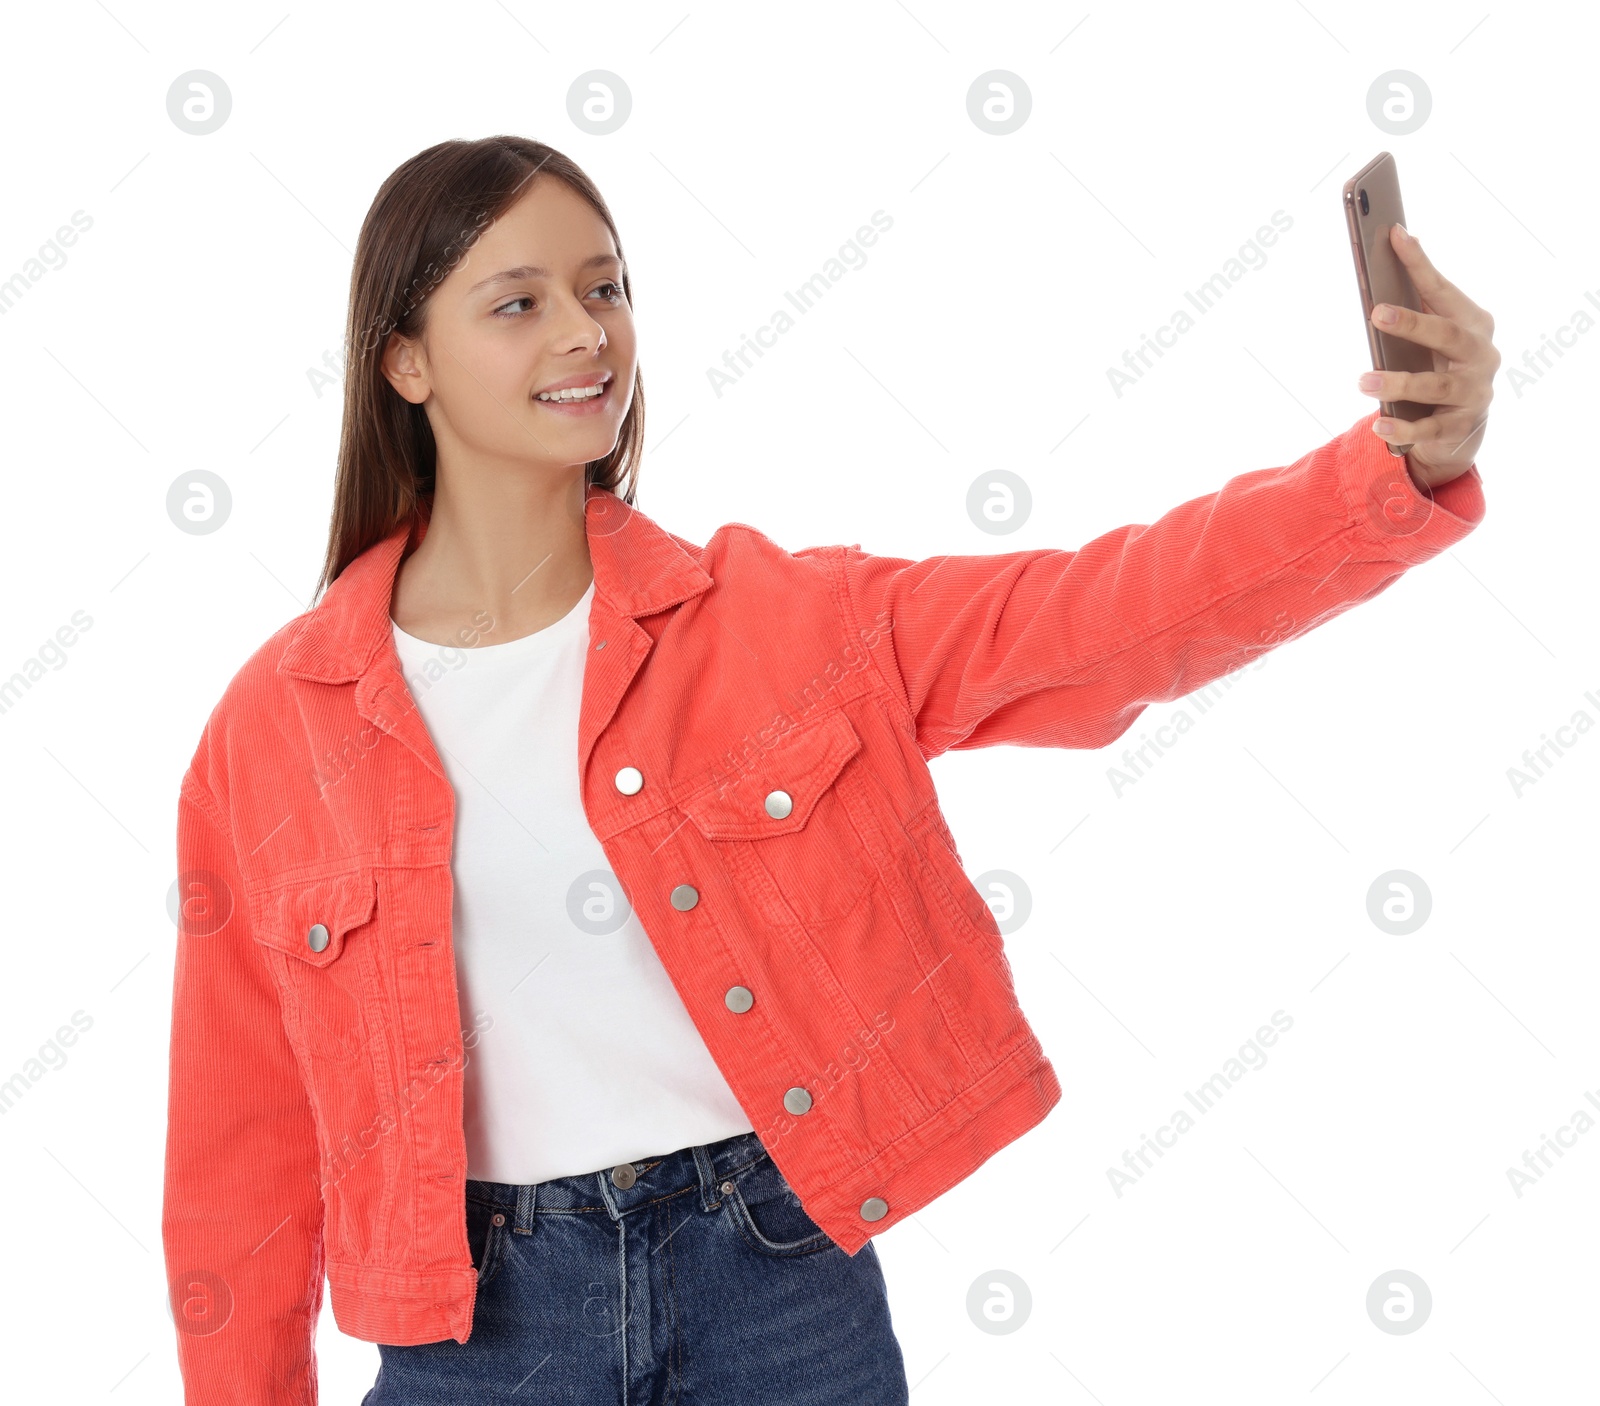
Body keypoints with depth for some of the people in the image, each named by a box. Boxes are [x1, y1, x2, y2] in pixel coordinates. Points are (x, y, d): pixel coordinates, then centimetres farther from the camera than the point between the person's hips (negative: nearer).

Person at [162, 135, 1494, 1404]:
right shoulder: (275, 726, -4)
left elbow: (1112, 609, -14)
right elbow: (244, 1148, 3)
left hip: (784, 1286, 1)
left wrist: (1404, 468, -28)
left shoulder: (782, 621, -4)